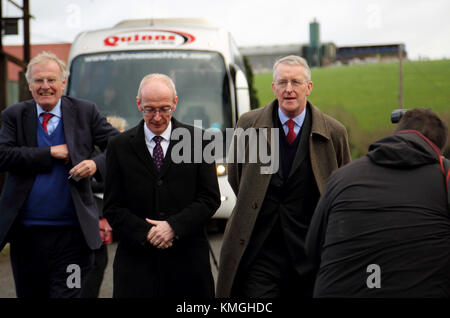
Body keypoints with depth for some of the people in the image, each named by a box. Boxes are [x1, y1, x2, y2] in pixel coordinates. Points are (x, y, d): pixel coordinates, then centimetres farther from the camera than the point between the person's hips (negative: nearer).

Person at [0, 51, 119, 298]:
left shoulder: (85, 112, 3)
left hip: (72, 232, -2)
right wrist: (51, 153, -13)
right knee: (29, 293, 16)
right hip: (25, 232, 2)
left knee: (67, 293, -3)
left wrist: (96, 163, -20)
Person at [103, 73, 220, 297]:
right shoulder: (120, 146, 5)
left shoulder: (197, 140, 3)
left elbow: (211, 197, 0)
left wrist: (174, 226, -11)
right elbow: (113, 207, 3)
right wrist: (146, 234, -11)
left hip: (188, 262, 0)